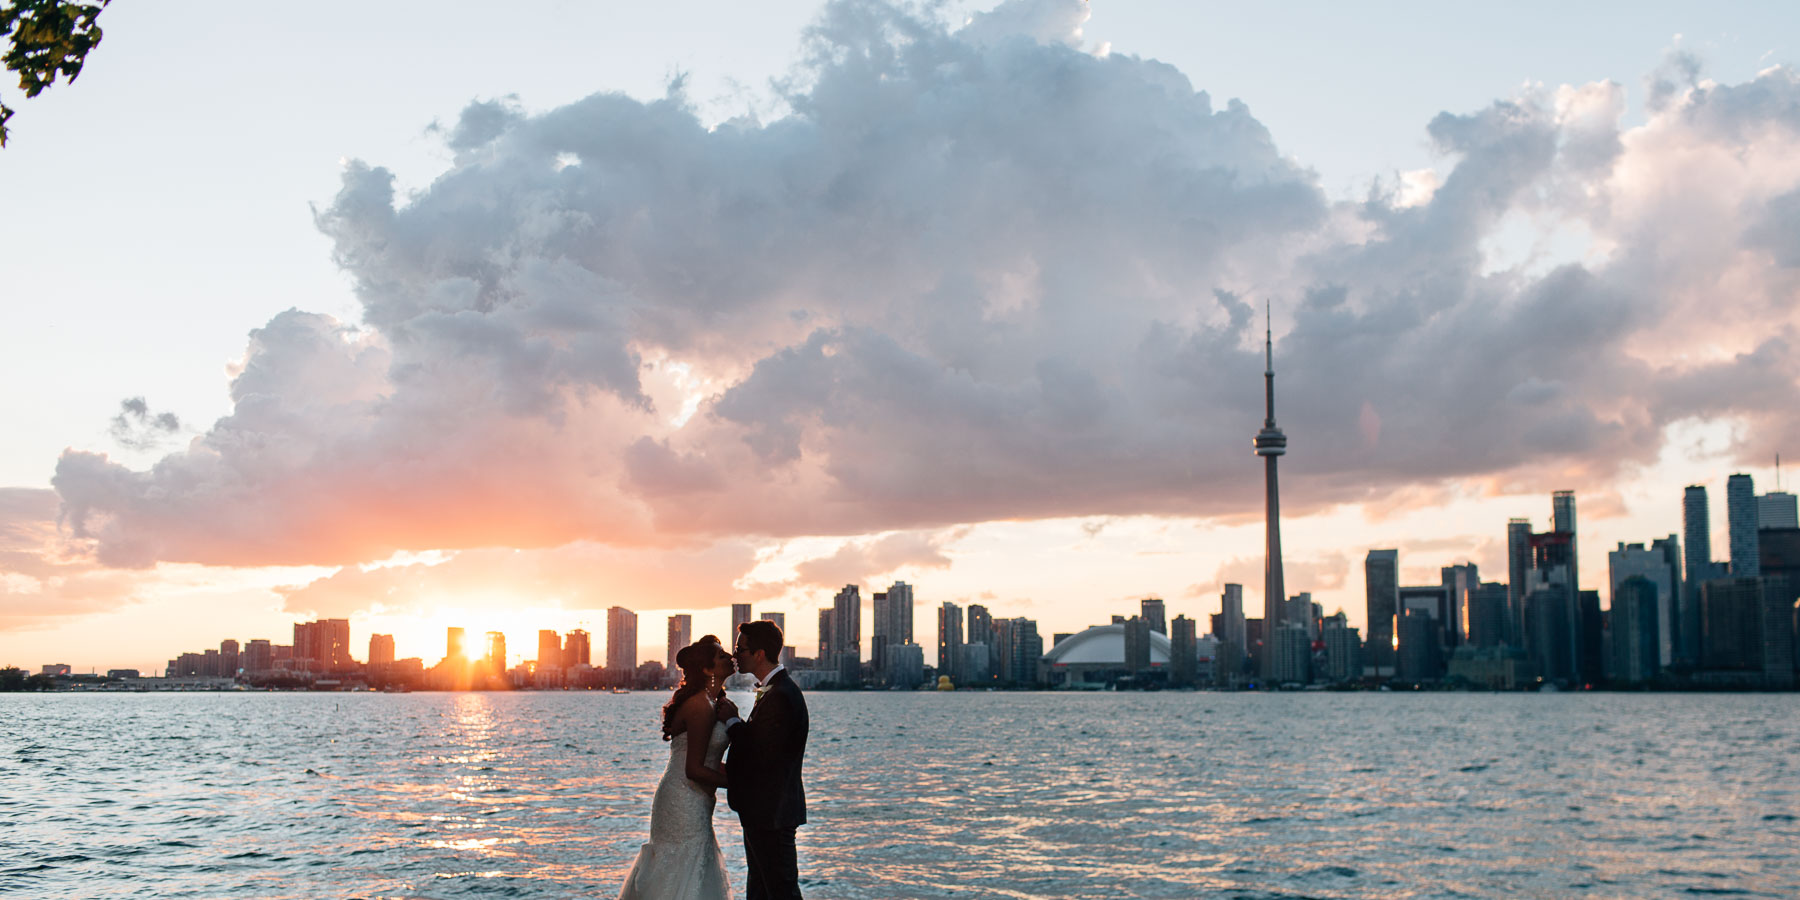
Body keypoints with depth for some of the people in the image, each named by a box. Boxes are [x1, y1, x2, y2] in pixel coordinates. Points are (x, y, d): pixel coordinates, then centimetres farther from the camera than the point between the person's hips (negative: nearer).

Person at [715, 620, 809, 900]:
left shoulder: (779, 696, -22)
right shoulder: (775, 689, 12)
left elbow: (761, 755, -25)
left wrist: (731, 721, -13)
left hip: (771, 812, -11)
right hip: (767, 811, 11)